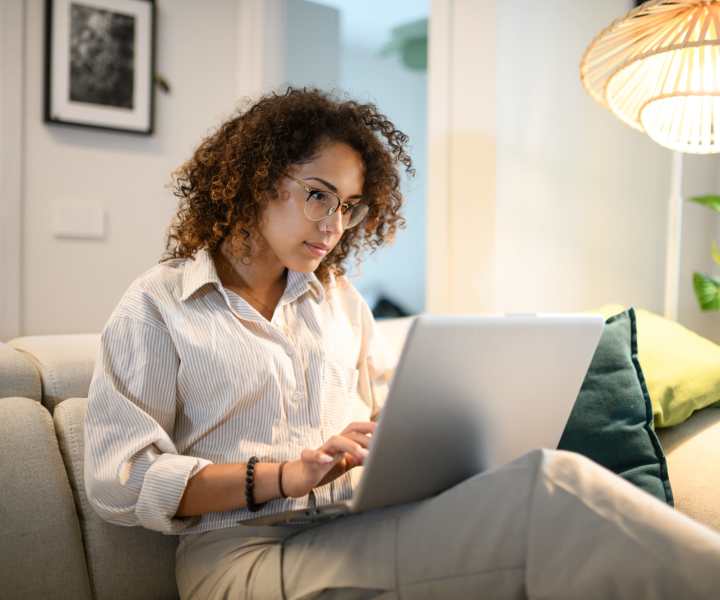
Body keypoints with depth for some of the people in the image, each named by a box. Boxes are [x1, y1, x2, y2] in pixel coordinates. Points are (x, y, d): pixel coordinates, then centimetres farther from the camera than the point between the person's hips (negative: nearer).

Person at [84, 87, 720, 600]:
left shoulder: (340, 297, 20)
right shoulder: (158, 305, 5)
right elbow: (119, 480, -4)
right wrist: (280, 478, -16)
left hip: (369, 530, 5)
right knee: (553, 488, -30)